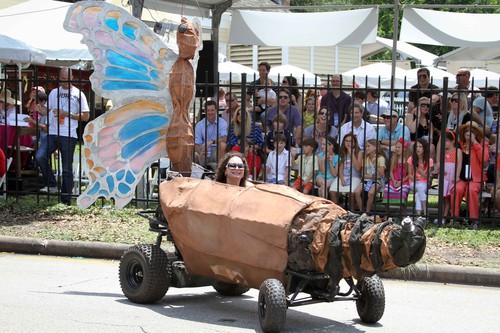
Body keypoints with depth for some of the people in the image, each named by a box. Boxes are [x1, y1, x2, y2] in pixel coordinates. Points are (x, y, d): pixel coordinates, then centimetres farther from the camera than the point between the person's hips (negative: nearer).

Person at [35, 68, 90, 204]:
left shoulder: (78, 94, 3)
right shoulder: (54, 93, 16)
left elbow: (86, 116, 0)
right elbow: (46, 111, 17)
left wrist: (67, 114, -10)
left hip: (68, 135, -3)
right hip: (52, 133, 4)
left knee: (67, 168, 1)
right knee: (39, 157, -18)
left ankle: (66, 199, 9)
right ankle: (52, 185, -2)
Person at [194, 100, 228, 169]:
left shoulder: (222, 122, -2)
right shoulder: (199, 125, 1)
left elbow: (224, 138, -18)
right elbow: (196, 144, -3)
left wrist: (212, 141, -36)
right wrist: (200, 153, -26)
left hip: (217, 153, -1)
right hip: (204, 153, 1)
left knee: (222, 144, -32)